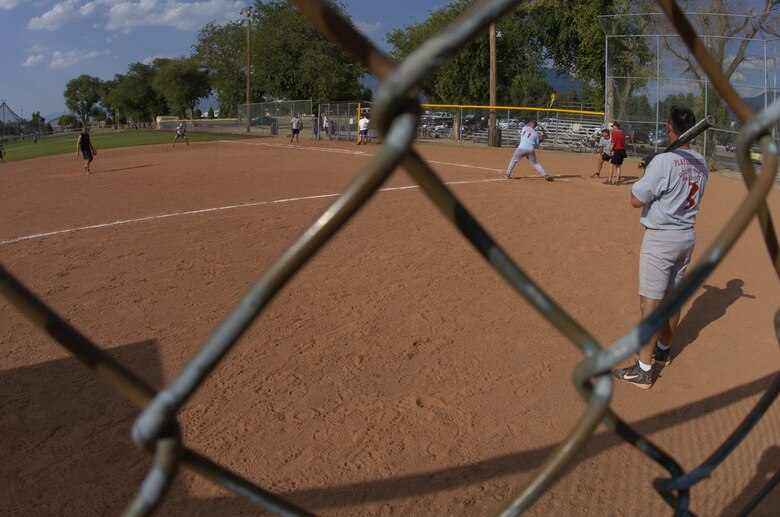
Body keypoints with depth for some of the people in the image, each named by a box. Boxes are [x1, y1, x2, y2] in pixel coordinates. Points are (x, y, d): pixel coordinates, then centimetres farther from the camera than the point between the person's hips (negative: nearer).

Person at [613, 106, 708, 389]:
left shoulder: (663, 161, -20)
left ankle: (643, 370, 0)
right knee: (673, 297, 20)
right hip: (688, 236, 8)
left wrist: (641, 180, 2)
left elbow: (636, 200, -17)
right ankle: (663, 349, 38)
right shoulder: (700, 163, 4)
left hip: (661, 238, -8)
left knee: (651, 302, -4)